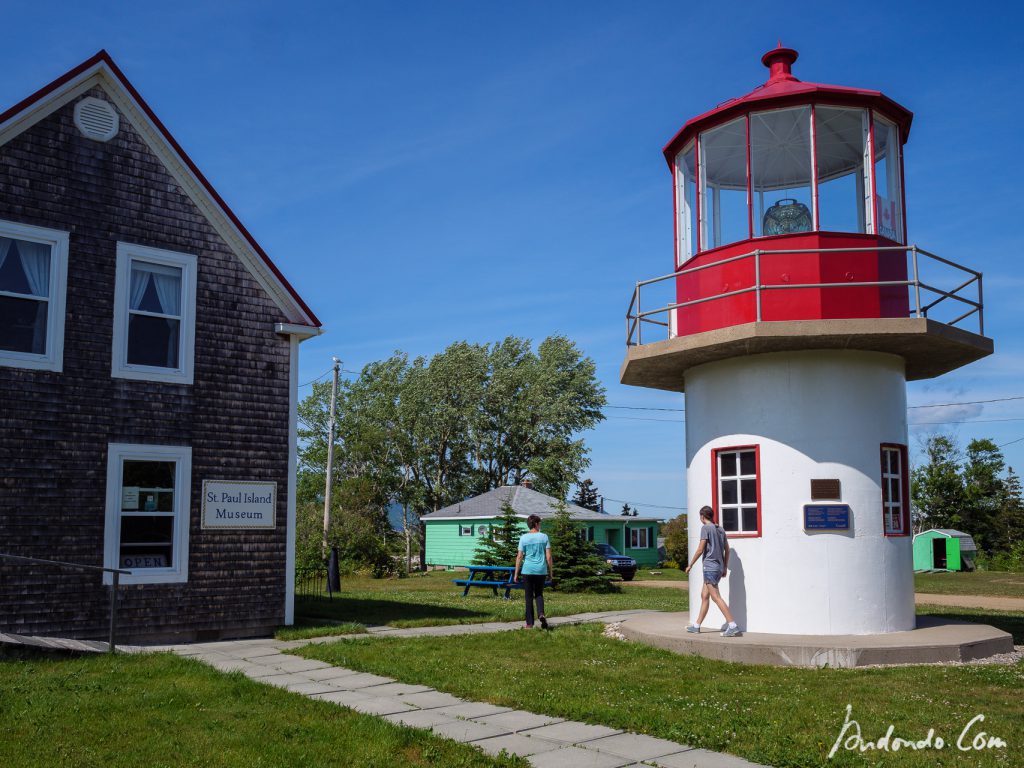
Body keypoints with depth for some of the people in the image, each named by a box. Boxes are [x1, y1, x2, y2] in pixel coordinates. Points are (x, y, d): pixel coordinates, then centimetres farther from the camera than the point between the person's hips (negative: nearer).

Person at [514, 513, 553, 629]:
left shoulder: (524, 538, -2)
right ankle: (541, 614, -8)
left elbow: (519, 557, -3)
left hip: (527, 571, -1)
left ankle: (530, 623, 7)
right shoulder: (544, 537, 1)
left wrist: (516, 574, 3)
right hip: (541, 571, 1)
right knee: (539, 594, 17)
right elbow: (548, 557, -1)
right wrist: (551, 571, 9)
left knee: (529, 596, 7)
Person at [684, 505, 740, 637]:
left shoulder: (706, 528, -8)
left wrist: (690, 565, -4)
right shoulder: (720, 529, 14)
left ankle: (732, 626, -18)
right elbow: (727, 550, 15)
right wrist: (725, 568, 22)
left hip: (710, 567, -9)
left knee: (716, 597, -11)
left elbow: (700, 549, -12)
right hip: (719, 567, 9)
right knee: (704, 595, 15)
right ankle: (696, 625, 20)